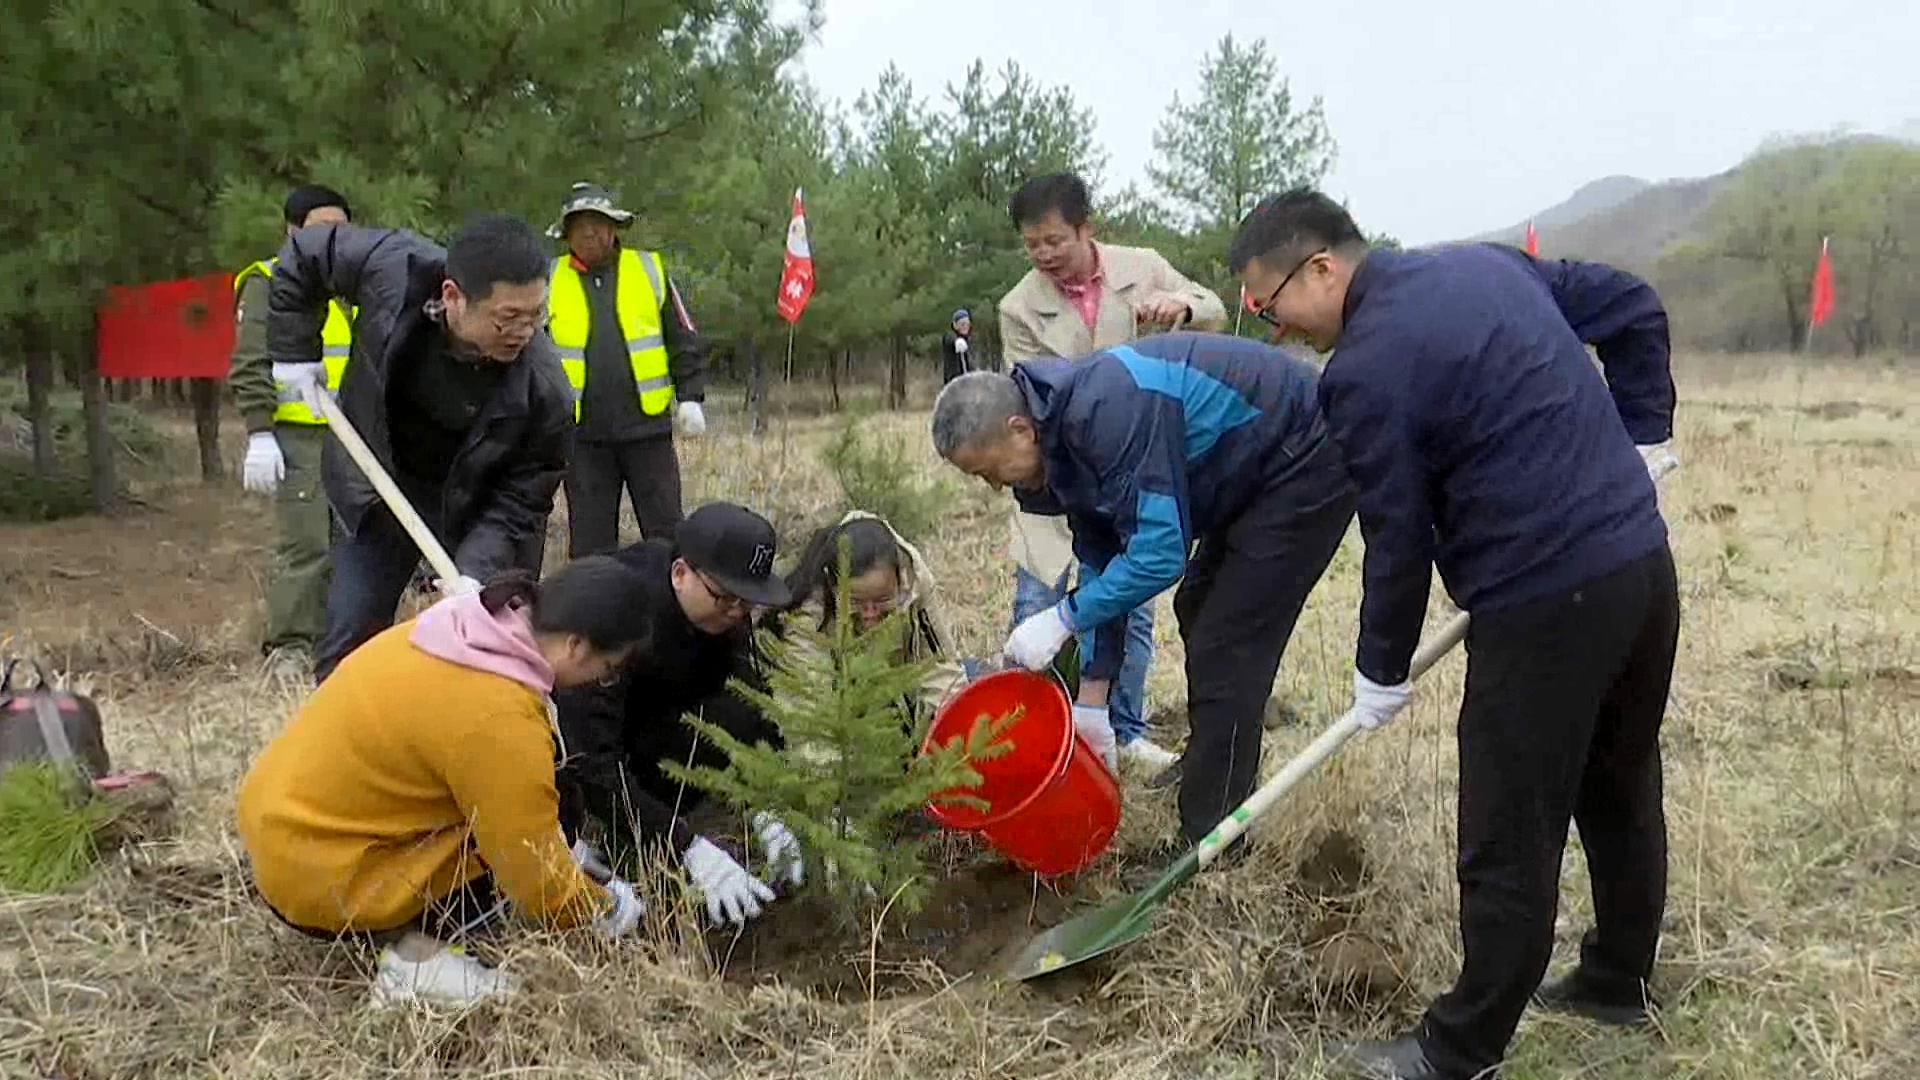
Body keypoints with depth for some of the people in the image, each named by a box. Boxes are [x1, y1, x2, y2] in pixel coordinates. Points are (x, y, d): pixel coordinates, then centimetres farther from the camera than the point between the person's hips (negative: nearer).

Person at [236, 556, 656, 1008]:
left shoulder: (462, 628, -3)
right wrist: (608, 909, 0)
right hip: (319, 879, -9)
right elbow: (537, 878, -19)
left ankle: (405, 929, 6)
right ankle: (419, 957, -11)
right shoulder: (500, 717, -27)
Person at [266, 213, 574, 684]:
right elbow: (304, 254, -8)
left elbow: (519, 504, -22)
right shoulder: (393, 268, -30)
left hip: (477, 508, -2)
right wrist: (294, 351, -8)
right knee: (349, 642, 8)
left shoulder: (543, 388, -33)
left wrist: (477, 572, -36)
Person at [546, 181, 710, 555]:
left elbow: (682, 340, 7)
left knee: (666, 530, 3)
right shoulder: (549, 281, 5)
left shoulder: (650, 269, 5)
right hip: (583, 433, 1)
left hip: (648, 426, 0)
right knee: (590, 539, 7)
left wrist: (690, 397, -1)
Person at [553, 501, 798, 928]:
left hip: (636, 719, 6)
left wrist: (767, 816, -29)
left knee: (742, 719, -22)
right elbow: (592, 758, -39)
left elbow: (752, 708, -13)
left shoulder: (726, 611, -15)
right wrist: (690, 849, -43)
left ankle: (629, 841, -4)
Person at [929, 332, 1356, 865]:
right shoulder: (1066, 432, -1)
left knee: (1227, 645, -11)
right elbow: (1103, 565, 5)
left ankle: (1210, 838, -1)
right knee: (1200, 611, 23)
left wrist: (1064, 618, -24)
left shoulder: (1108, 412, -32)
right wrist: (1091, 699, 4)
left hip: (1306, 462, -10)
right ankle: (1212, 765, 44)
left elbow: (1159, 551, -33)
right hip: (1256, 470, 10)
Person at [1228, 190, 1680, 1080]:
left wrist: (1381, 676, 3)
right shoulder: (1486, 262, 11)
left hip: (1546, 603, -9)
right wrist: (1641, 440, 21)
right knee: (1622, 789, 23)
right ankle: (1619, 978, 42)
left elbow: (1398, 543, -10)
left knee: (1509, 842, 2)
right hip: (1644, 563, 9)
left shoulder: (1366, 371, -14)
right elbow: (1636, 309, 18)